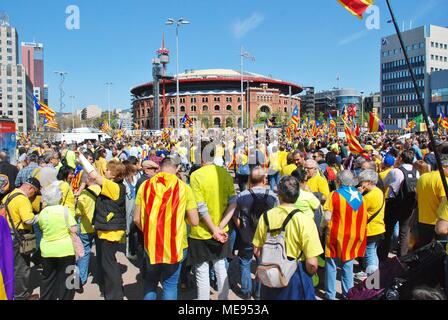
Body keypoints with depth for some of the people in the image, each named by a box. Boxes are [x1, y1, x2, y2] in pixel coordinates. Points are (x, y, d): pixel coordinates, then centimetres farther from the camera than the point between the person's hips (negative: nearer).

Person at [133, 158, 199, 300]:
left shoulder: (146, 185, -2)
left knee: (150, 282, 23)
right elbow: (194, 221, -7)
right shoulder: (183, 187, -8)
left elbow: (137, 219, 1)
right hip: (175, 246, -2)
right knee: (170, 284, 13)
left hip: (150, 244, 2)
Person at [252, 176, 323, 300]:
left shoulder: (266, 216, -10)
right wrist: (308, 275, 1)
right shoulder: (304, 220, -21)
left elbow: (257, 251, 0)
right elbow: (312, 264, -21)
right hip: (295, 277, -3)